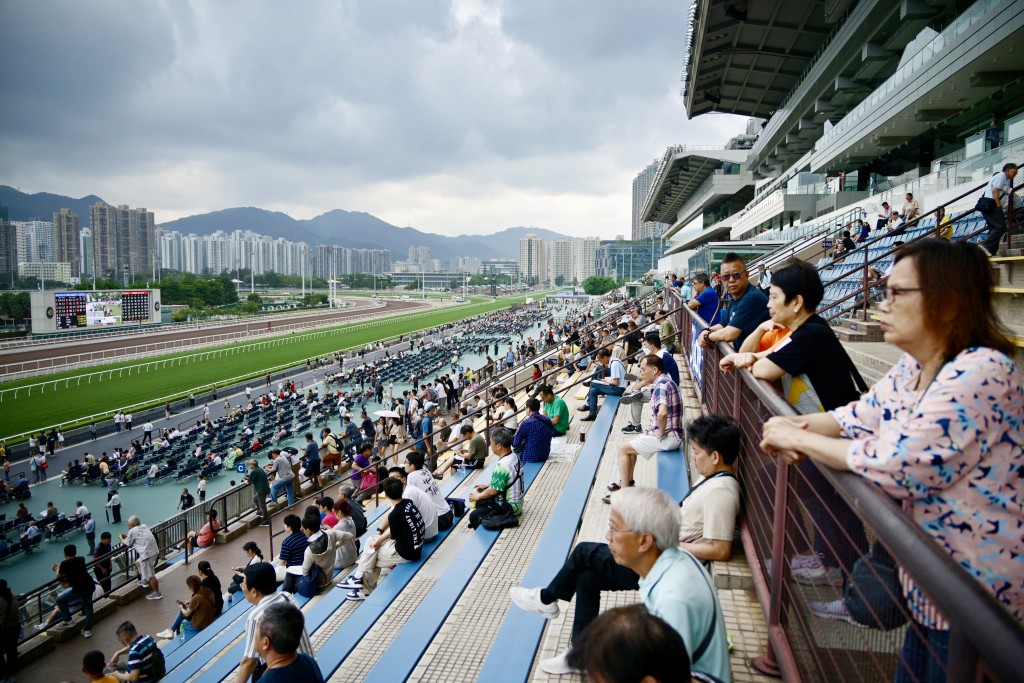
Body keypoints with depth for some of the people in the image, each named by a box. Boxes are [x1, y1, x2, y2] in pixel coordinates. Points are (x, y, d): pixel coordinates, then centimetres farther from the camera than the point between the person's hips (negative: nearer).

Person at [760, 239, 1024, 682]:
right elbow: (860, 417, 7)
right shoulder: (913, 368, 1)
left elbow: (892, 465, -30)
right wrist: (800, 425, -14)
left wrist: (798, 438, -20)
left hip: (979, 593, -8)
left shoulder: (981, 373, -26)